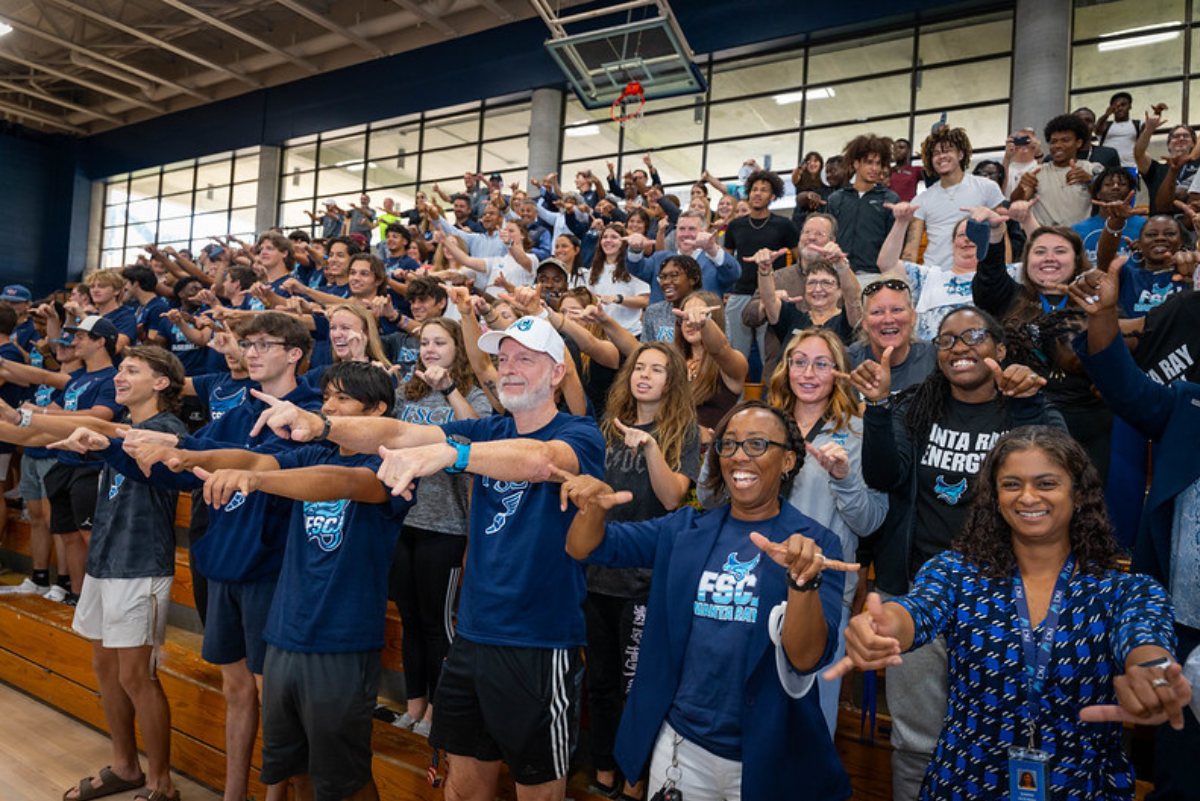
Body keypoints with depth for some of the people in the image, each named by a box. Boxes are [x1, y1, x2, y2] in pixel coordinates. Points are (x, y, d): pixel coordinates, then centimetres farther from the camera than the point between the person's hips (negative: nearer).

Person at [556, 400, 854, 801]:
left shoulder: (816, 543, -8)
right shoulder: (685, 530, 1)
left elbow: (806, 659, -19)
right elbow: (586, 548, -5)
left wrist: (803, 580, -37)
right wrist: (593, 507, -26)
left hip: (763, 757, -2)